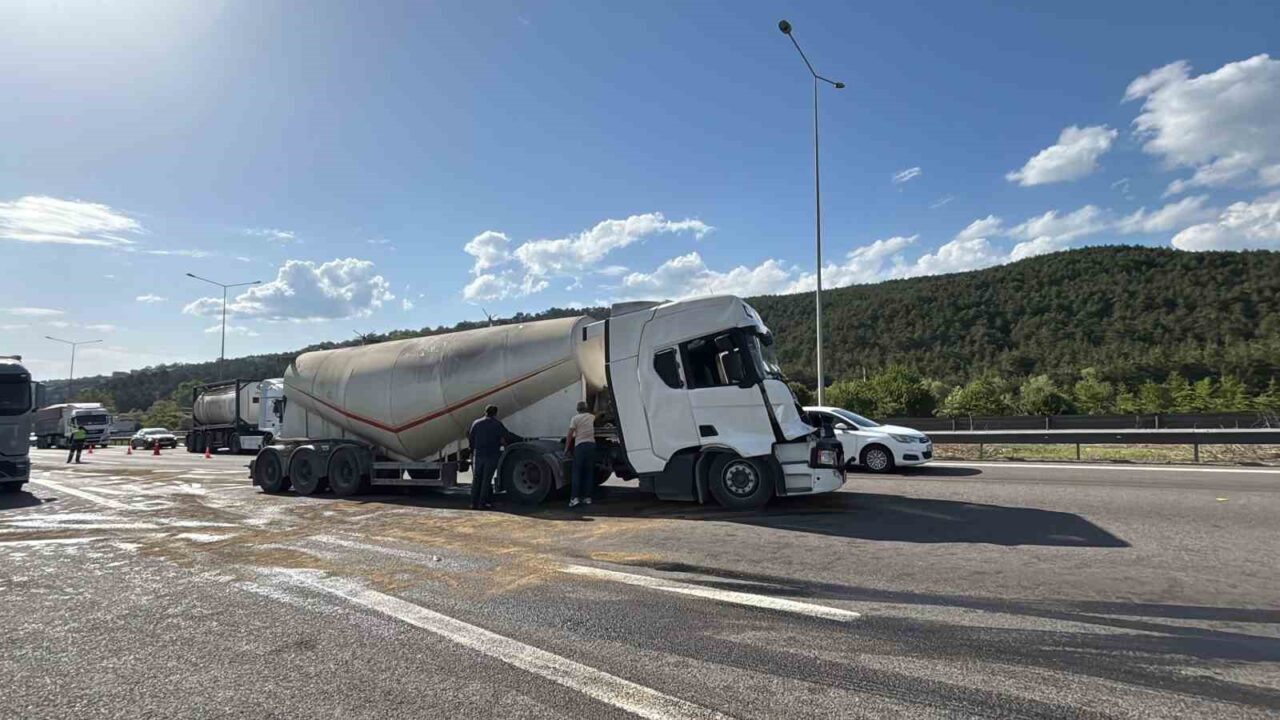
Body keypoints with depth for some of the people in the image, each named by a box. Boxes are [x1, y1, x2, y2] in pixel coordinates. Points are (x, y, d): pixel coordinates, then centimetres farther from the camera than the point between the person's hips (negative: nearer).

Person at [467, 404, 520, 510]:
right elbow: (508, 436, -6)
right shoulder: (497, 424, -3)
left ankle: (474, 503, 7)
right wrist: (522, 440, 5)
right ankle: (482, 503, 0)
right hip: (491, 456, -3)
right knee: (487, 479, 1)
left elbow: (471, 439, 10)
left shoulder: (476, 423, 9)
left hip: (478, 455, 3)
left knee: (476, 479, 9)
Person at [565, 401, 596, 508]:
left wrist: (566, 448, 2)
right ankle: (587, 497, 9)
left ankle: (574, 498, -12)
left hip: (580, 445, -4)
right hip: (591, 444, 4)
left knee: (576, 472, -3)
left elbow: (570, 435, -3)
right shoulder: (591, 417, 14)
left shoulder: (575, 418, 2)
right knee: (589, 472, 9)